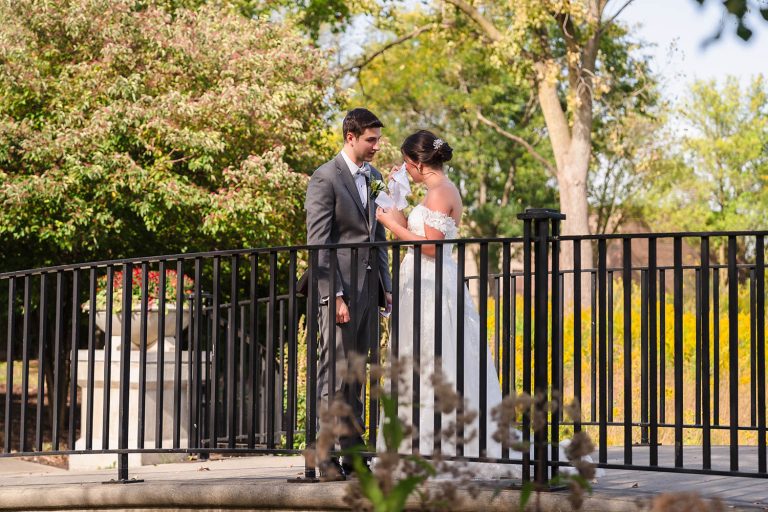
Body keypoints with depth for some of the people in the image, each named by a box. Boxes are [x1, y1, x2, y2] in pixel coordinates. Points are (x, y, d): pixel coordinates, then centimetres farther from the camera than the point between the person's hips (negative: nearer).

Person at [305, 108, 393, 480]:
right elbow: (318, 243, -12)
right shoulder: (325, 178, -7)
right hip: (340, 286, -7)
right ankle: (326, 456, -4)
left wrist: (386, 285, 14)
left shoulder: (373, 176, 15)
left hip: (369, 286, 7)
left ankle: (353, 453, 14)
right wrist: (335, 295, -17)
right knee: (335, 373, -7)